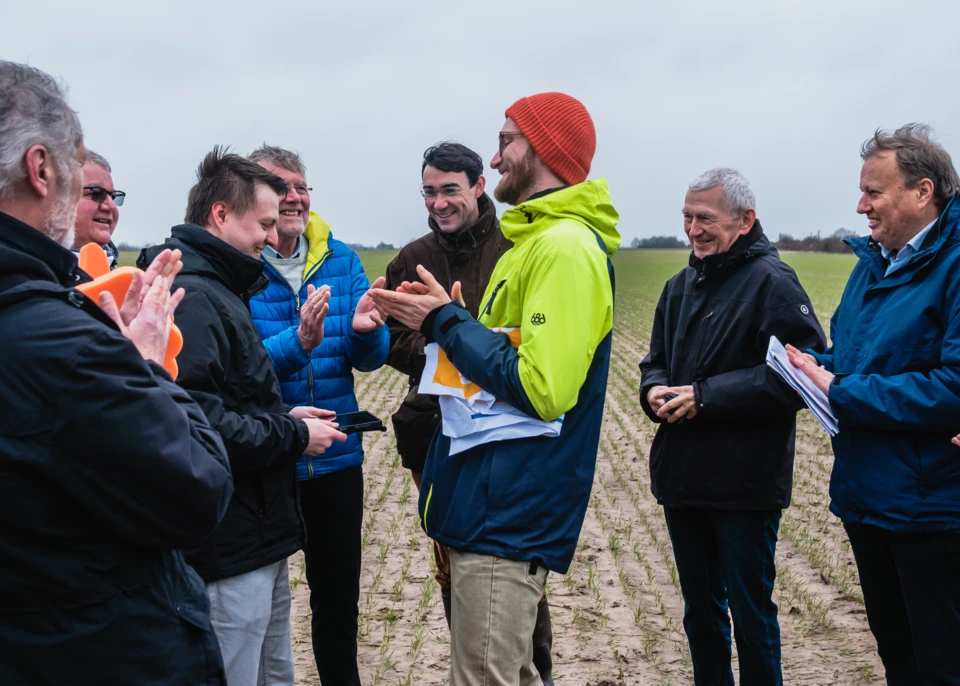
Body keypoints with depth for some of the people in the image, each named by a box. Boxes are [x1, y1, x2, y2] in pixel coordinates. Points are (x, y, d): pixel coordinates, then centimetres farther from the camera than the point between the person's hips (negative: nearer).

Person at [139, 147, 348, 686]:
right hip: (231, 547, -11)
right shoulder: (192, 296, -18)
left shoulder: (219, 290, 16)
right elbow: (197, 421, -29)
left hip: (260, 539, 11)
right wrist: (293, 436, -16)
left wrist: (285, 419, 7)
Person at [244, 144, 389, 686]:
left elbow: (370, 358, -2)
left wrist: (364, 330, -24)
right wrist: (298, 342, -34)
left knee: (339, 599, 17)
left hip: (336, 458, 4)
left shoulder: (340, 260, 1)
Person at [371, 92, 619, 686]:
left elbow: (542, 389, -25)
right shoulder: (531, 241, 16)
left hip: (509, 519, -10)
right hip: (493, 504, 10)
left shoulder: (567, 247, -16)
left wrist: (445, 321, -15)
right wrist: (447, 322, 6)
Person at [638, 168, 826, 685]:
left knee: (750, 613, 4)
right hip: (681, 477, 7)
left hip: (744, 483, -7)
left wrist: (706, 396, -21)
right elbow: (655, 362, 20)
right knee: (700, 609, 18)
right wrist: (655, 392, -4)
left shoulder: (772, 282, -11)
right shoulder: (681, 286, 13)